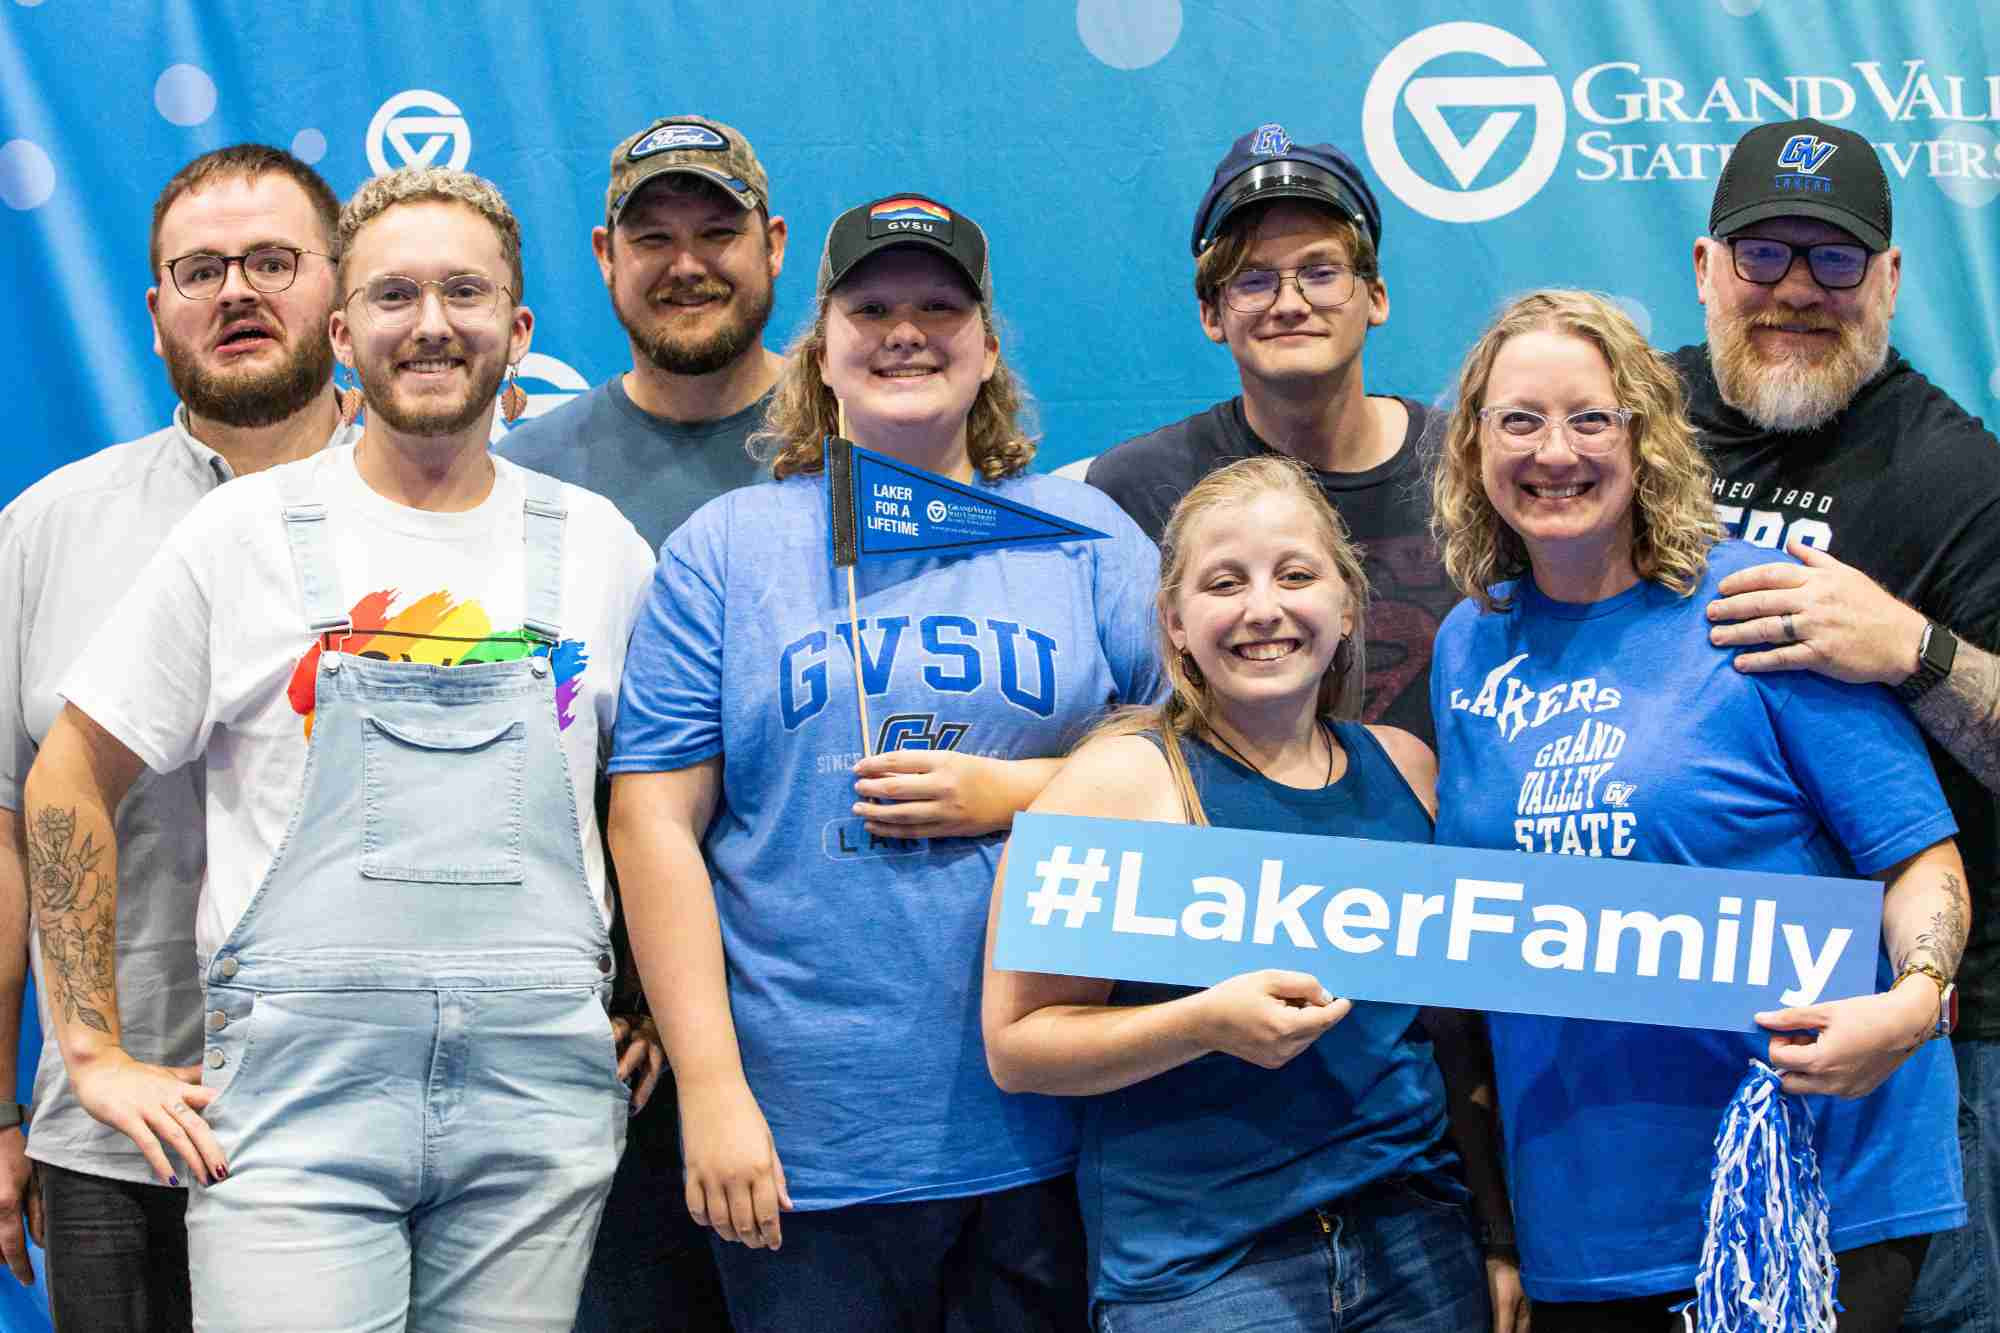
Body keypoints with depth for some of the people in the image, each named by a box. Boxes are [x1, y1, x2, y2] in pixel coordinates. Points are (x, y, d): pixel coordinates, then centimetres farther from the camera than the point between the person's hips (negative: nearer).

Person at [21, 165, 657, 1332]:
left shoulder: (599, 547, 10)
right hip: (297, 1092, -2)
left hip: (542, 1099, 2)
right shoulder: (245, 535, 3)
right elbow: (71, 783, 7)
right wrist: (96, 1049, 2)